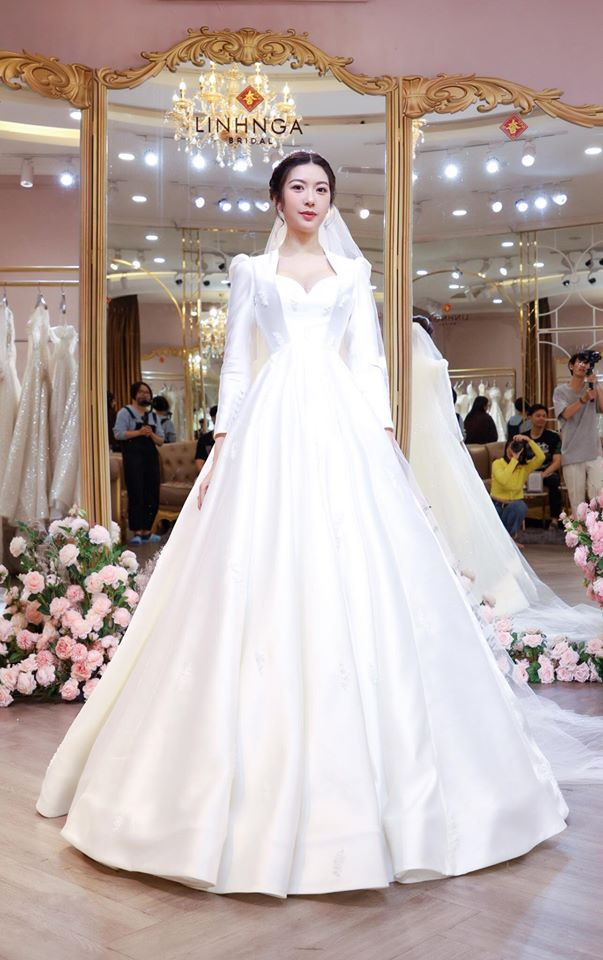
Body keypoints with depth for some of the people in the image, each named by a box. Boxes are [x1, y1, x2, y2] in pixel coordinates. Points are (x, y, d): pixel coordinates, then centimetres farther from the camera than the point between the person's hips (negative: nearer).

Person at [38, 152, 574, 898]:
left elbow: (369, 359, 11)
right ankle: (262, 780, 4)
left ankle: (359, 782, 7)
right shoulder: (251, 271, 14)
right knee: (260, 593, -7)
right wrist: (220, 446, -1)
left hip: (343, 427, 1)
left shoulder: (352, 269, 17)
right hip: (271, 428, -1)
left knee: (359, 592, -4)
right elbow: (235, 362, 9)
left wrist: (385, 437, -1)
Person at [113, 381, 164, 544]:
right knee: (136, 494, -9)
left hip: (151, 457, 6)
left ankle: (146, 531, 10)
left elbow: (161, 440, 15)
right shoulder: (125, 412, 5)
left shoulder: (153, 416, 20)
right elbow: (118, 433, -9)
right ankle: (136, 532, -7)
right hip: (133, 457, -6)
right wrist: (139, 432, -15)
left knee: (152, 495, 3)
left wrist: (151, 434, -5)